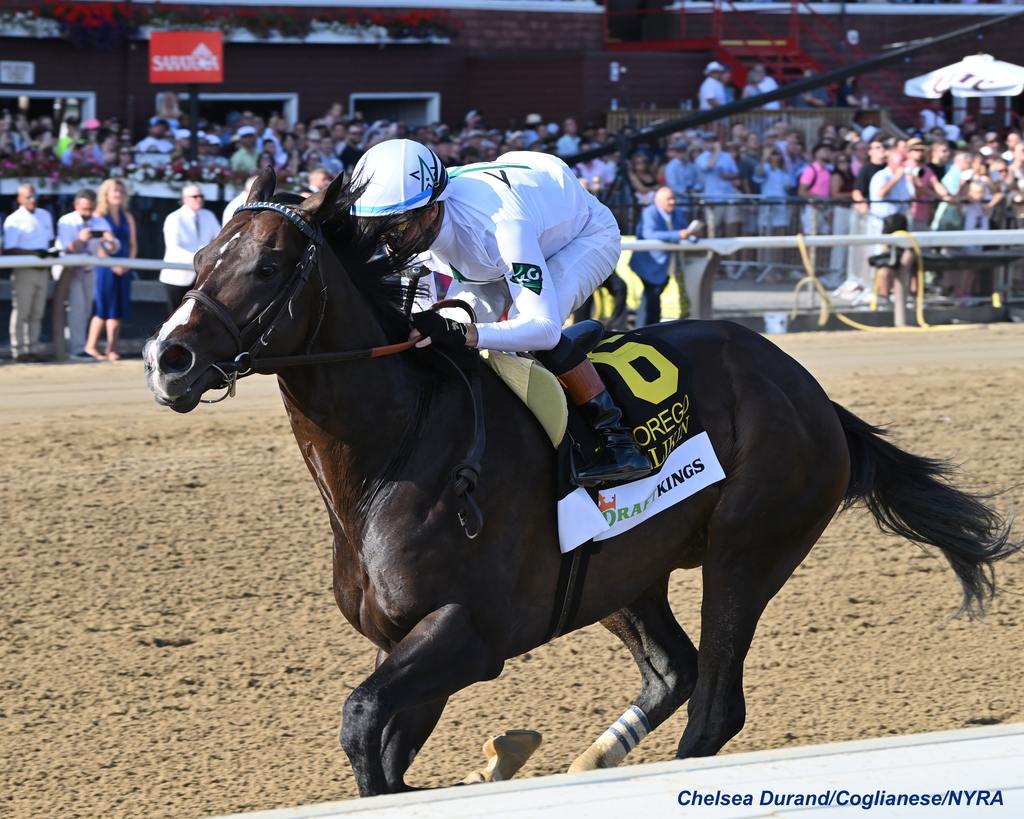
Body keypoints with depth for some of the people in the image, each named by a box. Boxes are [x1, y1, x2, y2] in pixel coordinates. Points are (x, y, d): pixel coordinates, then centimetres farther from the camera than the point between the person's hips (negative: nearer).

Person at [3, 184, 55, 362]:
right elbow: (9, 250, -15)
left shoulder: (45, 216, 13)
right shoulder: (14, 220, -8)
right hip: (24, 271, -6)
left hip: (41, 271, 6)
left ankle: (33, 348, 16)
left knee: (37, 313, 9)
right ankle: (18, 350, -2)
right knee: (21, 312, -5)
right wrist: (34, 254, -24)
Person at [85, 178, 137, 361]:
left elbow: (133, 245, 14)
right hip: (105, 267, -5)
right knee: (103, 308, -7)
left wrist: (128, 264, -4)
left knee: (118, 310, 3)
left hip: (123, 269, 5)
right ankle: (91, 345, -1)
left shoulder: (127, 217, 13)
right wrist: (112, 264, -15)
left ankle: (112, 349, 4)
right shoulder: (99, 216, -1)